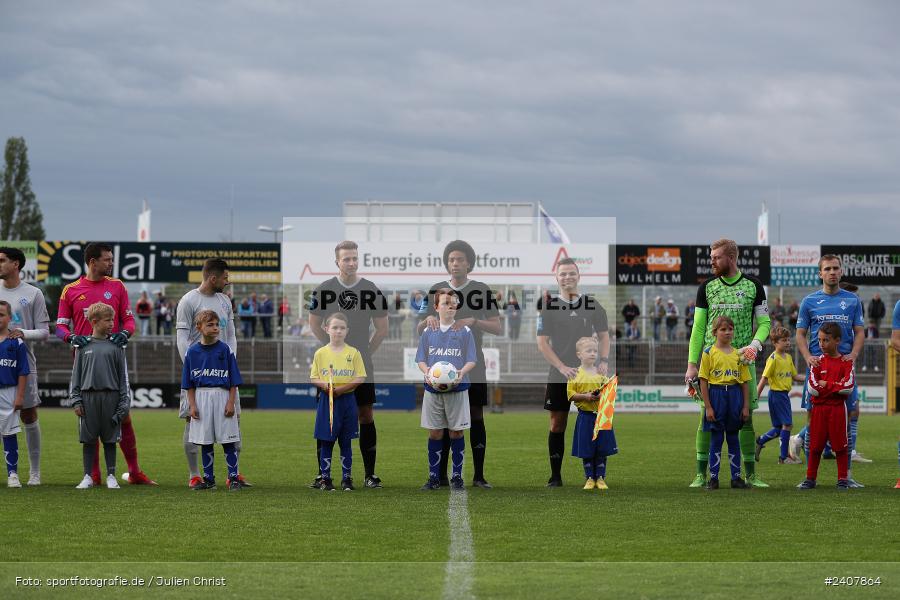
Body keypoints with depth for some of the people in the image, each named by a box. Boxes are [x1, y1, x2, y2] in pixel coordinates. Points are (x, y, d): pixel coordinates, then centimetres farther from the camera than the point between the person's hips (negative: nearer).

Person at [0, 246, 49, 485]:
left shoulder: (33, 294, 1)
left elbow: (44, 332, 0)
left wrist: (23, 334, -17)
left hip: (24, 364, -2)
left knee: (29, 416, 2)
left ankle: (35, 472, 9)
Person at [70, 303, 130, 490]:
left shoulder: (116, 346, 4)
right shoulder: (83, 346, 5)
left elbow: (123, 376, 6)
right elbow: (76, 375, 8)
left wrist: (124, 402, 1)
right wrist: (76, 400, 2)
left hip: (111, 396, 0)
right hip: (88, 396, 0)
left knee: (110, 439, 4)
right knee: (88, 439, 3)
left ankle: (111, 476, 13)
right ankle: (88, 477, 10)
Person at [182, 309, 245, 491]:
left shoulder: (225, 350, 0)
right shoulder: (192, 351, 4)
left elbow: (234, 381, 0)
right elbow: (189, 384, 6)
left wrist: (231, 403, -7)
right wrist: (192, 405, -2)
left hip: (222, 396, -2)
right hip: (201, 396, 2)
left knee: (228, 441, -1)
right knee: (205, 442, 7)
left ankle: (233, 477, 4)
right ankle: (208, 478, 15)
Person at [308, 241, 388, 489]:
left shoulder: (372, 291, 0)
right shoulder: (323, 290, 0)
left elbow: (382, 329, 8)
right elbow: (314, 324, 12)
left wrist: (365, 352, 8)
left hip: (362, 366, 0)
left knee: (366, 416, 0)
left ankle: (370, 474, 5)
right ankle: (322, 473, 7)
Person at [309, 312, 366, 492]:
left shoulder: (353, 353, 1)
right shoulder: (320, 353, 2)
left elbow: (360, 378, -3)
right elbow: (313, 379, 3)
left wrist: (343, 388, -16)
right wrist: (324, 385, -17)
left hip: (347, 400, 0)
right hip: (327, 400, 0)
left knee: (346, 441, 6)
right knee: (326, 441, 2)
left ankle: (347, 478, 13)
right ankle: (325, 478, 9)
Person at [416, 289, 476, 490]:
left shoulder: (464, 331, 2)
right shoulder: (428, 332, 6)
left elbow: (472, 360, 2)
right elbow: (421, 360, 8)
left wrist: (462, 372, -18)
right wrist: (426, 372, -13)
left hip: (457, 389, -1)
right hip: (432, 389, 1)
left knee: (456, 432, 2)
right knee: (434, 433, 4)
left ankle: (457, 476, 11)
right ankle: (433, 476, 11)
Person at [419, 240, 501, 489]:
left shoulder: (482, 290, 2)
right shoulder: (436, 291, 7)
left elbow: (498, 328, -2)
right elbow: (419, 329, 8)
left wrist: (473, 321, -20)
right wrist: (429, 319, -16)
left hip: (473, 366, -1)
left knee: (477, 417, -1)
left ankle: (479, 476, 4)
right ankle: (441, 475, 7)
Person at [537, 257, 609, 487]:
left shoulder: (592, 304, 5)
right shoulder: (548, 305, 0)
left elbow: (603, 335, 13)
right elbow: (542, 343, -2)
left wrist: (603, 360, -5)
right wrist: (562, 367, -12)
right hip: (558, 375, -1)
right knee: (557, 425, 2)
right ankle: (555, 475, 8)